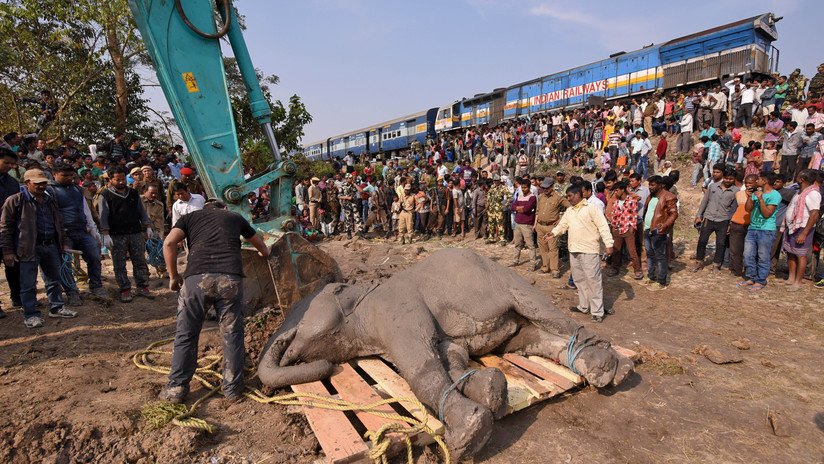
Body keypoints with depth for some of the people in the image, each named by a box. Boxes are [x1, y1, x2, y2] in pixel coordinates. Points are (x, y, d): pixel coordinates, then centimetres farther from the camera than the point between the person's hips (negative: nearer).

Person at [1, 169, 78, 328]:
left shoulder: (50, 201, 15)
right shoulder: (16, 201, -5)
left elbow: (58, 223, 24)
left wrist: (62, 242, 21)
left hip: (51, 245, 6)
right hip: (29, 248, -6)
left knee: (54, 279, 14)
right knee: (28, 284, 2)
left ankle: (56, 308, 25)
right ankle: (31, 315, 11)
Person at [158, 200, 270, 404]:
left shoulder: (191, 217, 25)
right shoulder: (235, 217, 29)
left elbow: (169, 243, 6)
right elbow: (259, 243, 45)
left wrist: (173, 276, 17)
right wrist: (266, 255, 67)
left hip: (196, 278, 0)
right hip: (230, 278, 0)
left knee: (186, 335, 15)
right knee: (232, 335, 13)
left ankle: (177, 388, 23)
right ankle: (232, 388, 21)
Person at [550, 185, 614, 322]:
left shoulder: (591, 208, -8)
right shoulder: (569, 211, 14)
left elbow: (603, 226, -13)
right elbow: (562, 225, 15)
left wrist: (609, 244, -20)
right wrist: (553, 232, -4)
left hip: (589, 250, -8)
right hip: (574, 250, 8)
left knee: (593, 280, -3)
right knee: (579, 279, 16)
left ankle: (597, 311, 3)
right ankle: (583, 306, 29)